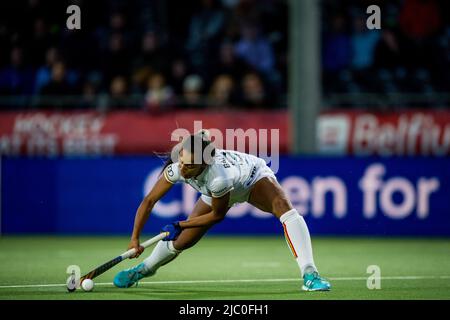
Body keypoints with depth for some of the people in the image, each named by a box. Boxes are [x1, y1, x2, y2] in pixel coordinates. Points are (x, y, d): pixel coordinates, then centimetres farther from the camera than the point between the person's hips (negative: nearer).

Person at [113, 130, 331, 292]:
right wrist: (135, 238, -26)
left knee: (284, 208, -36)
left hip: (254, 177, -5)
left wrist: (180, 225, -23)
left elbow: (218, 215, -25)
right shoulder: (176, 169, -33)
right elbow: (149, 201, -21)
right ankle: (144, 269, 37)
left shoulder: (218, 178, -45)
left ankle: (309, 275, -39)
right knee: (180, 242, 5)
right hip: (214, 194, 5)